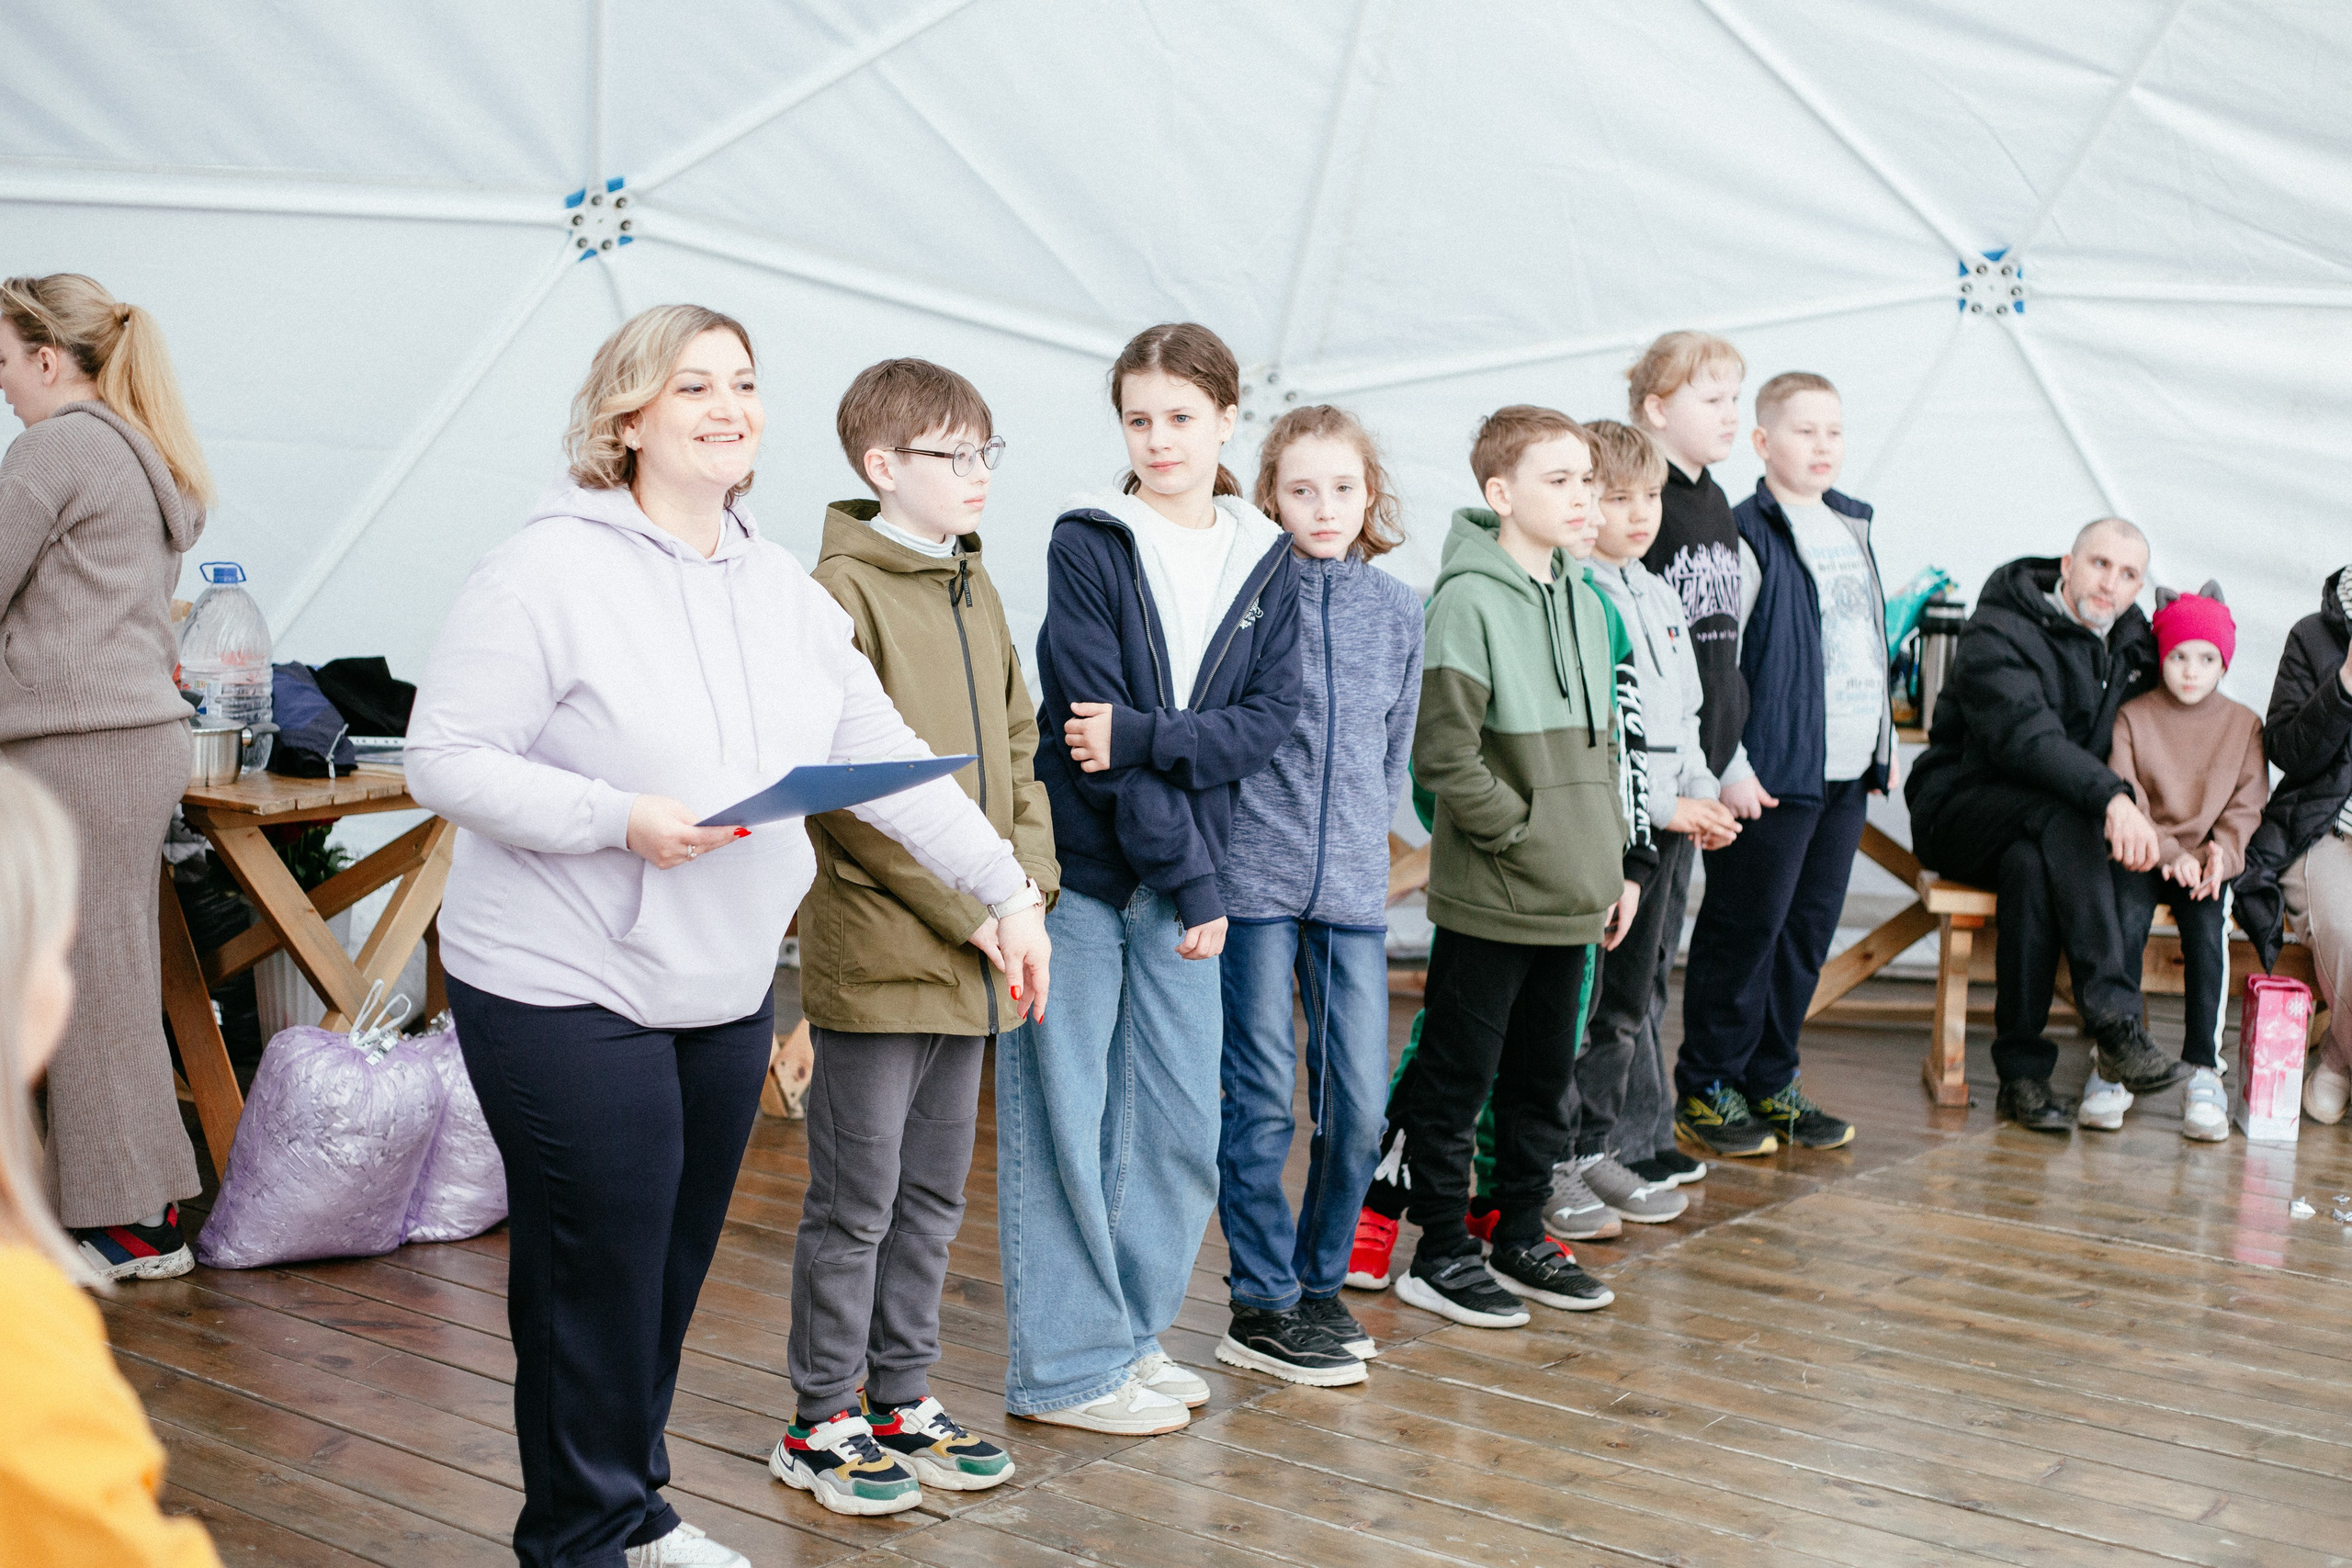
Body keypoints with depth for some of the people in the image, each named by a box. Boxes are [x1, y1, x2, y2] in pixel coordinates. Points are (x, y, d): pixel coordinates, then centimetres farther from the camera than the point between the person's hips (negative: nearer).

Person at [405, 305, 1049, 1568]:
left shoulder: (784, 590, 7)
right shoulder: (547, 574, -14)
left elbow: (886, 757, 8)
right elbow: (445, 761, -15)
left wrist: (1008, 888, 3)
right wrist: (619, 819, -25)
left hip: (725, 991, 7)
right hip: (566, 992, -7)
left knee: (675, 1266, 17)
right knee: (596, 1272, 0)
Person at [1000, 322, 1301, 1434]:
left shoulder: (1265, 561, 9)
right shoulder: (1087, 544, -5)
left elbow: (1270, 717, -1)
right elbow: (1093, 719, -12)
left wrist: (1146, 739, -18)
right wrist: (1192, 880, -12)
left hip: (1185, 881, 5)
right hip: (1079, 869, -4)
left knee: (1183, 1120, 8)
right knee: (1064, 1117, 1)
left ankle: (1131, 1331, 25)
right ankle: (1066, 1364, 12)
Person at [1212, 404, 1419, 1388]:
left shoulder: (1398, 611, 8)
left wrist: (1362, 835, 13)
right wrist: (1269, 829, -2)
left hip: (1354, 885, 4)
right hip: (1255, 878, -4)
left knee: (1360, 1099, 4)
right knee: (1262, 1096, 1)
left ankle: (1320, 1282, 23)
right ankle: (1263, 1306, 13)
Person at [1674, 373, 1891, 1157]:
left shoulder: (1852, 525, 15)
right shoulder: (1748, 532, -11)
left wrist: (1883, 741, 20)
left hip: (1846, 769, 8)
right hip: (1773, 773, -8)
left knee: (1810, 929, 12)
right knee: (1745, 929, 0)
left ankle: (1771, 1082, 22)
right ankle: (1707, 1088, 12)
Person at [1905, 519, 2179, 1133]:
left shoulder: (2132, 639, 9)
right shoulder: (1998, 633, -13)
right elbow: (2024, 736, -30)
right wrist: (2112, 798, -45)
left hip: (2035, 834, 5)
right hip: (1963, 803, -5)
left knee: (2031, 865, -33)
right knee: (2060, 820, -37)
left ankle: (2022, 1076, -32)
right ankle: (2117, 1027, -44)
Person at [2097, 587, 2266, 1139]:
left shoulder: (2244, 726, 12)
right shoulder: (2133, 717, 6)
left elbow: (2248, 808, 6)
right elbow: (2122, 799, -3)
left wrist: (2221, 853, -14)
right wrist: (2168, 852, -18)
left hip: (2209, 864, 1)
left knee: (2206, 922, -30)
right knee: (2127, 916, -31)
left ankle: (2204, 1072, -27)